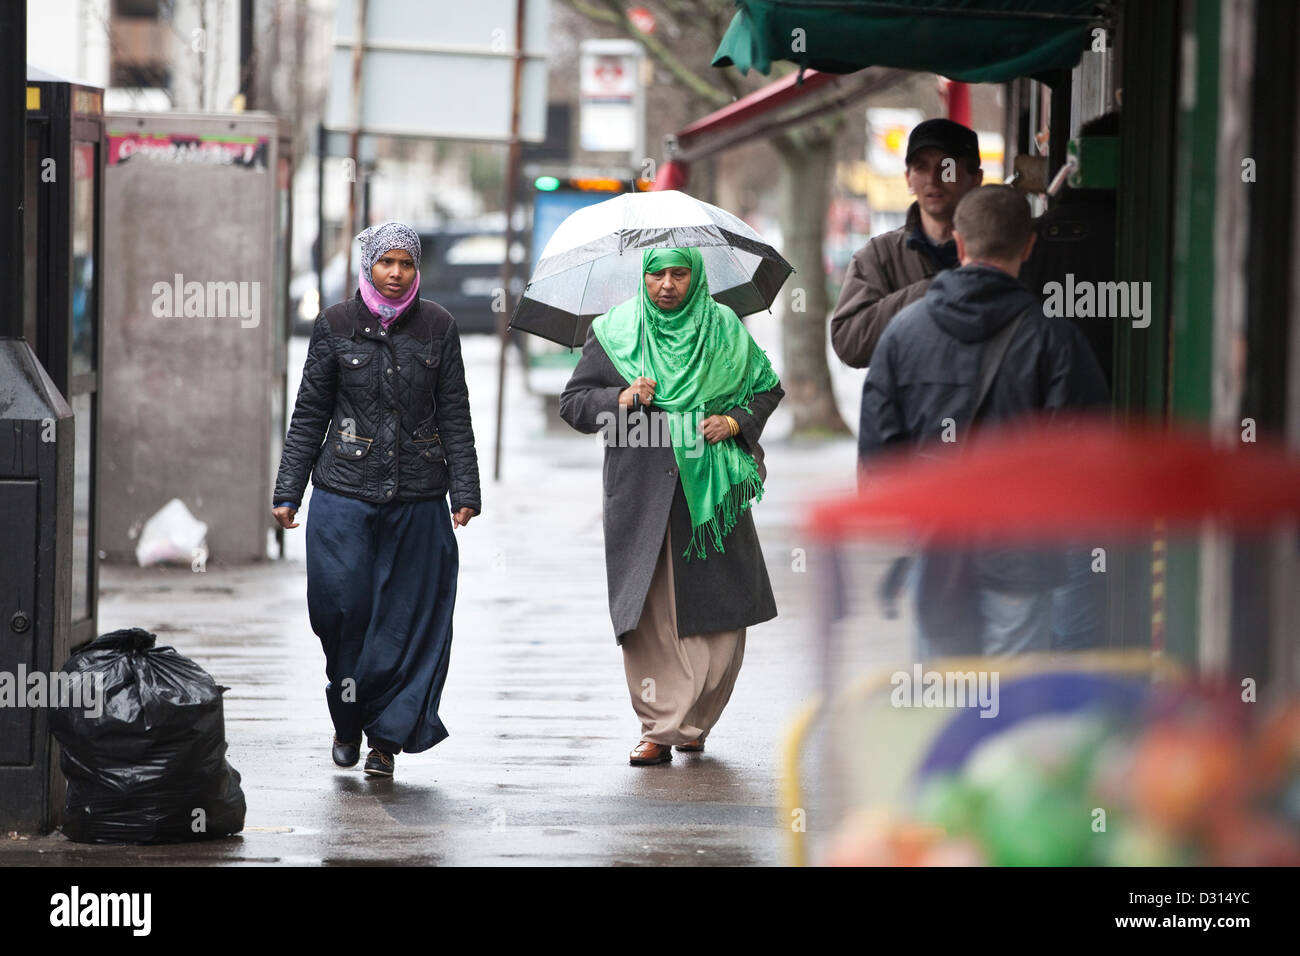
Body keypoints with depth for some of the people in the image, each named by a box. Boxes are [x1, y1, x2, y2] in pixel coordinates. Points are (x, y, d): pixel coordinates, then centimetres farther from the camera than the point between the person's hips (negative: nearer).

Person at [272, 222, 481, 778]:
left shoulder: (436, 327, 5)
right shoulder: (336, 326, 3)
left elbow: (455, 416, 7)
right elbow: (309, 413, 7)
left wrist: (464, 490, 0)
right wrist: (288, 491, 4)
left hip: (417, 498, 1)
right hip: (344, 492, -1)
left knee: (407, 614, 0)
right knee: (341, 605, -9)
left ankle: (386, 736, 10)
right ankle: (348, 719, 13)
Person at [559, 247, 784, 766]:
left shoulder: (725, 330, 9)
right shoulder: (612, 334, 7)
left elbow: (768, 388, 16)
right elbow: (571, 402, 9)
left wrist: (736, 422, -3)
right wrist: (617, 400, -9)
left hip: (711, 491, 1)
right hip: (640, 496, -1)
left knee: (719, 615, -1)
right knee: (649, 614, -7)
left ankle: (695, 722, 13)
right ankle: (660, 727, -2)